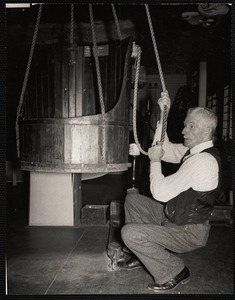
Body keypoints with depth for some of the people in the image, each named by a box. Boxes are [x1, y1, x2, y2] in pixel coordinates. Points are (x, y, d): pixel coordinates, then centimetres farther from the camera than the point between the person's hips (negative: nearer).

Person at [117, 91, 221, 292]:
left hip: (189, 232, -9)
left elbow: (160, 193, -28)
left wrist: (155, 160, -14)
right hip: (173, 217, 10)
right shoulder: (194, 151, 1)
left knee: (129, 232, -20)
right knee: (132, 199, 11)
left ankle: (175, 272, 0)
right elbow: (165, 149, 10)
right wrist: (163, 114, 1)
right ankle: (142, 255, 20)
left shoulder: (203, 160, -29)